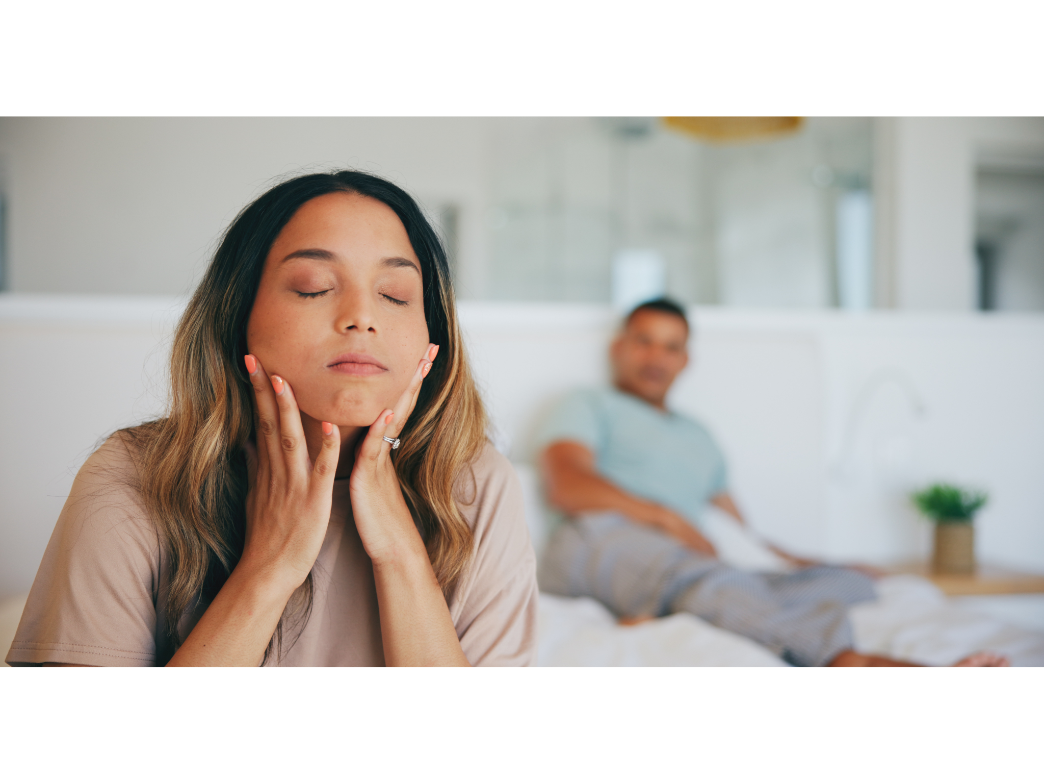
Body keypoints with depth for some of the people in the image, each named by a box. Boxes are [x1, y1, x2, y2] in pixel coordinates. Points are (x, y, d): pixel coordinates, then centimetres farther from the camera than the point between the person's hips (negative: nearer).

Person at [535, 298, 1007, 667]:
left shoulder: (698, 439, 37)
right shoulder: (588, 407, 19)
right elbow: (566, 485, -1)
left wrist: (800, 564, 17)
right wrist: (663, 516, -10)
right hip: (602, 541, -6)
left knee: (851, 582, -13)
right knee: (699, 577, -38)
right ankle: (848, 663, -65)